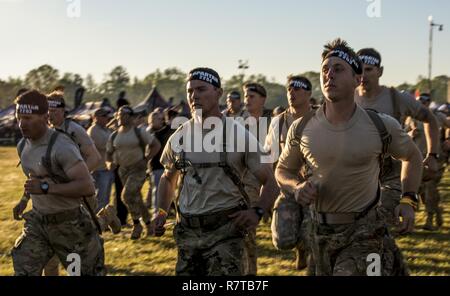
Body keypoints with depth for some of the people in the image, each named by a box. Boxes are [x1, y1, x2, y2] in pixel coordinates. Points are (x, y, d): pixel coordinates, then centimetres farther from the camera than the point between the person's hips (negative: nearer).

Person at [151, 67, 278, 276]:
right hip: (187, 230, 4)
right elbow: (167, 178, 22)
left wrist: (258, 212, -17)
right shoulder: (179, 137, 6)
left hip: (225, 229, -4)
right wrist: (161, 212, 7)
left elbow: (269, 181, 0)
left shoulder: (239, 135, -5)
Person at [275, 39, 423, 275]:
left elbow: (412, 156, 11)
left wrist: (409, 200, -1)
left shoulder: (381, 126, -9)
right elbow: (282, 170, 10)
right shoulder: (301, 128, -5)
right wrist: (296, 187, -12)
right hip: (321, 232, 3)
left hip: (364, 232, -3)